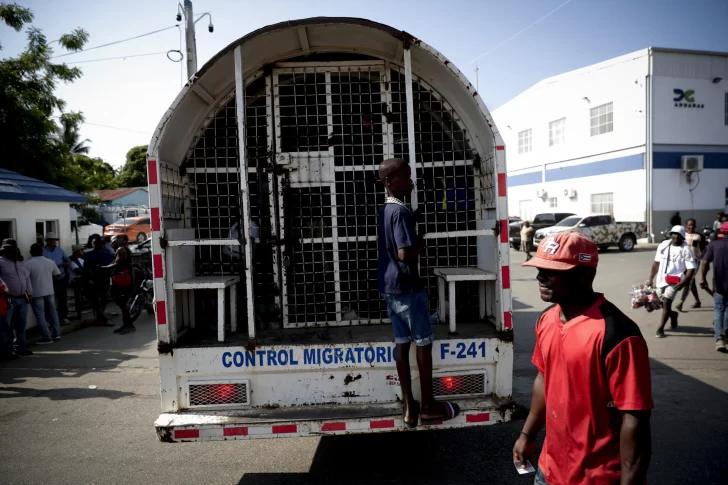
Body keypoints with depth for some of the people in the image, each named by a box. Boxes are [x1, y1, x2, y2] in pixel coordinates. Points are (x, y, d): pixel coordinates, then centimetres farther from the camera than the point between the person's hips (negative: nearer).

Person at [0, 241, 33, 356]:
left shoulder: (21, 263, 17)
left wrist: (30, 293, 15)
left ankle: (20, 346, 21)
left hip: (23, 298, 7)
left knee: (21, 324, 12)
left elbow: (27, 278, 20)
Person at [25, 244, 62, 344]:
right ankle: (56, 333, 17)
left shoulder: (28, 264, -12)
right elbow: (58, 275, 7)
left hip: (36, 293, -4)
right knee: (52, 311, 17)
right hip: (49, 291, 5)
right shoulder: (50, 262, 2)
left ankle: (47, 337, 1)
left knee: (40, 315, 1)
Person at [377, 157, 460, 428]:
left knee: (402, 342, 11)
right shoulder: (401, 211, -18)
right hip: (406, 286, -9)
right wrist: (421, 245, -7)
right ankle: (428, 406, 15)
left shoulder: (384, 210, 12)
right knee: (423, 342, 3)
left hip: (388, 286, 9)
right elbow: (405, 254, -25)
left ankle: (409, 407, 18)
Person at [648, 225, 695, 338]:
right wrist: (651, 279, 8)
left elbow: (691, 269, -10)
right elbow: (656, 262, 10)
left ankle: (660, 329, -10)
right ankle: (673, 314, 46)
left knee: (666, 303, -16)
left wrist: (683, 283, -21)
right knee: (659, 303, 14)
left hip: (674, 281, -5)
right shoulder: (663, 245, 3)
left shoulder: (686, 250, -10)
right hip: (661, 279, 5)